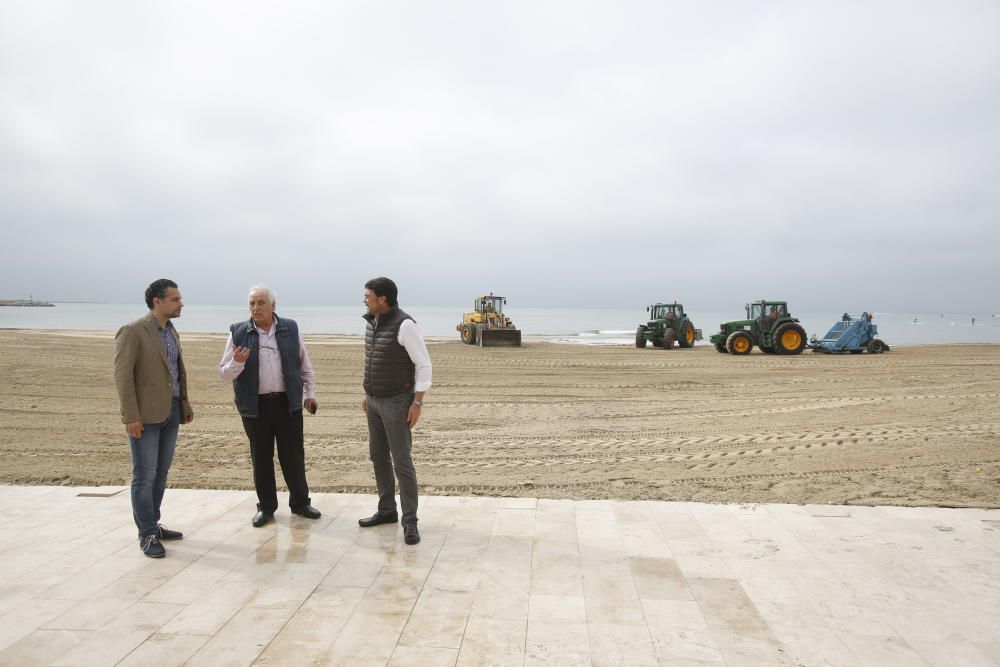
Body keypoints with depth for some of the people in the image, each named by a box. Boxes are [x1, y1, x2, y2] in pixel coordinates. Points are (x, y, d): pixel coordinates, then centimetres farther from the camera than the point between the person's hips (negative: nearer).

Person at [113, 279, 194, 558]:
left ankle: (152, 525, 25)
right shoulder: (132, 331, -11)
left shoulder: (172, 332, 13)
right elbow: (123, 376, -14)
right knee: (145, 476, -1)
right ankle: (147, 535, 7)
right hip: (145, 415, -7)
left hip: (171, 411, 8)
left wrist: (185, 405, 15)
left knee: (161, 473, 13)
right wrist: (131, 417, -18)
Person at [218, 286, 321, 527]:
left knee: (294, 454, 6)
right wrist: (236, 363, -20)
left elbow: (305, 365, 12)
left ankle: (300, 502, 21)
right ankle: (266, 506, 22)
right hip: (255, 405, 0)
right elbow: (224, 373, 1)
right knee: (261, 457, 8)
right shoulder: (238, 333, 0)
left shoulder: (290, 329, 3)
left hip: (288, 402, 1)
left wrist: (310, 393, 9)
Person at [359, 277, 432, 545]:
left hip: (397, 402, -8)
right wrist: (368, 394, 20)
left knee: (401, 461, -8)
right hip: (375, 401, 8)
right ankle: (387, 510, 28)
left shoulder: (404, 324, -19)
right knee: (378, 456, 14)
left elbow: (424, 364, -17)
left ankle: (410, 522, 1)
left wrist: (418, 403, -19)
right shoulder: (372, 323, 7)